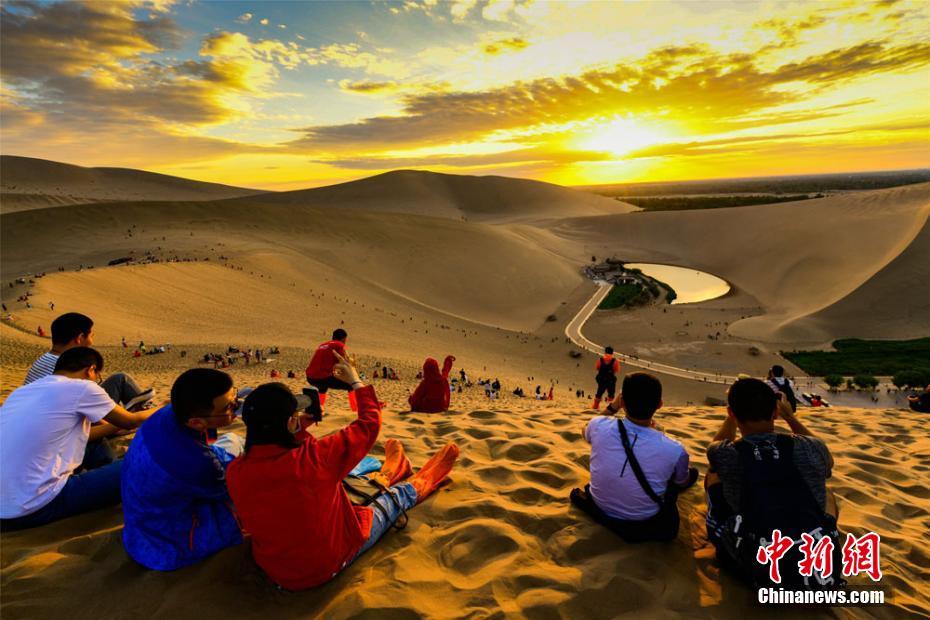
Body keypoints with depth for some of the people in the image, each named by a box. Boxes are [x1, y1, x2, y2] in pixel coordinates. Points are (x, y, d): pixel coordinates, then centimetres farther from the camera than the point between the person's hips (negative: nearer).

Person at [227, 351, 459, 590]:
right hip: (328, 565, -5)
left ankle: (389, 473, 56)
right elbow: (369, 423, -18)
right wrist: (356, 381, -4)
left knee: (349, 486, 27)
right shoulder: (312, 457, -35)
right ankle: (424, 480, 49)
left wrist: (299, 429, 0)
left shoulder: (235, 472, -18)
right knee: (398, 496, 17)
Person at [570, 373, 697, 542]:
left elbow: (587, 432, 6)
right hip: (647, 525, -1)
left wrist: (612, 407, 6)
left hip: (600, 510, 2)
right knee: (692, 472, 18)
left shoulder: (599, 426, -24)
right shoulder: (675, 450, -28)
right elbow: (683, 483, -1)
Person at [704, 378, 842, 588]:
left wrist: (737, 409, 30)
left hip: (761, 576, -2)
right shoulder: (812, 448, -3)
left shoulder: (727, 455, -7)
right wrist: (790, 416, 31)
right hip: (825, 574, 3)